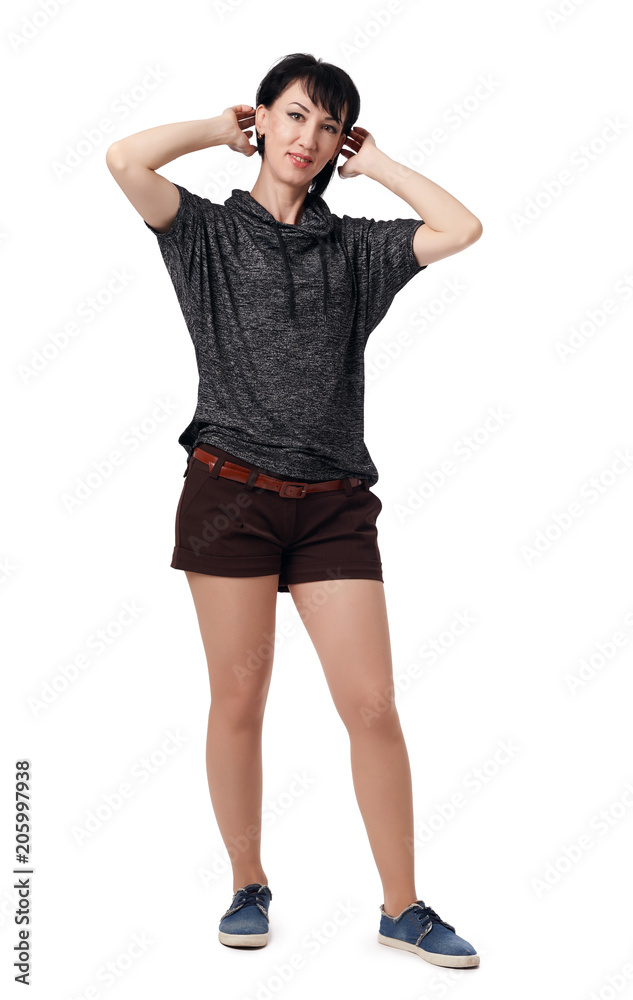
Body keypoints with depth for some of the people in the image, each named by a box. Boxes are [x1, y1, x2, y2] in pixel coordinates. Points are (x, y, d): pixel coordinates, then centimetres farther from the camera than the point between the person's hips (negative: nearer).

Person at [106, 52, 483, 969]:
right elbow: (125, 160, -7)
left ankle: (402, 909, 10)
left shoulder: (354, 247, 14)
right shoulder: (210, 233, 9)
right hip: (231, 490, -1)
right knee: (239, 700, 4)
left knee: (372, 704, -2)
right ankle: (249, 887, 23)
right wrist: (219, 130, 7)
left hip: (333, 504, 2)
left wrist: (378, 165, 12)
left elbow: (463, 228, 5)